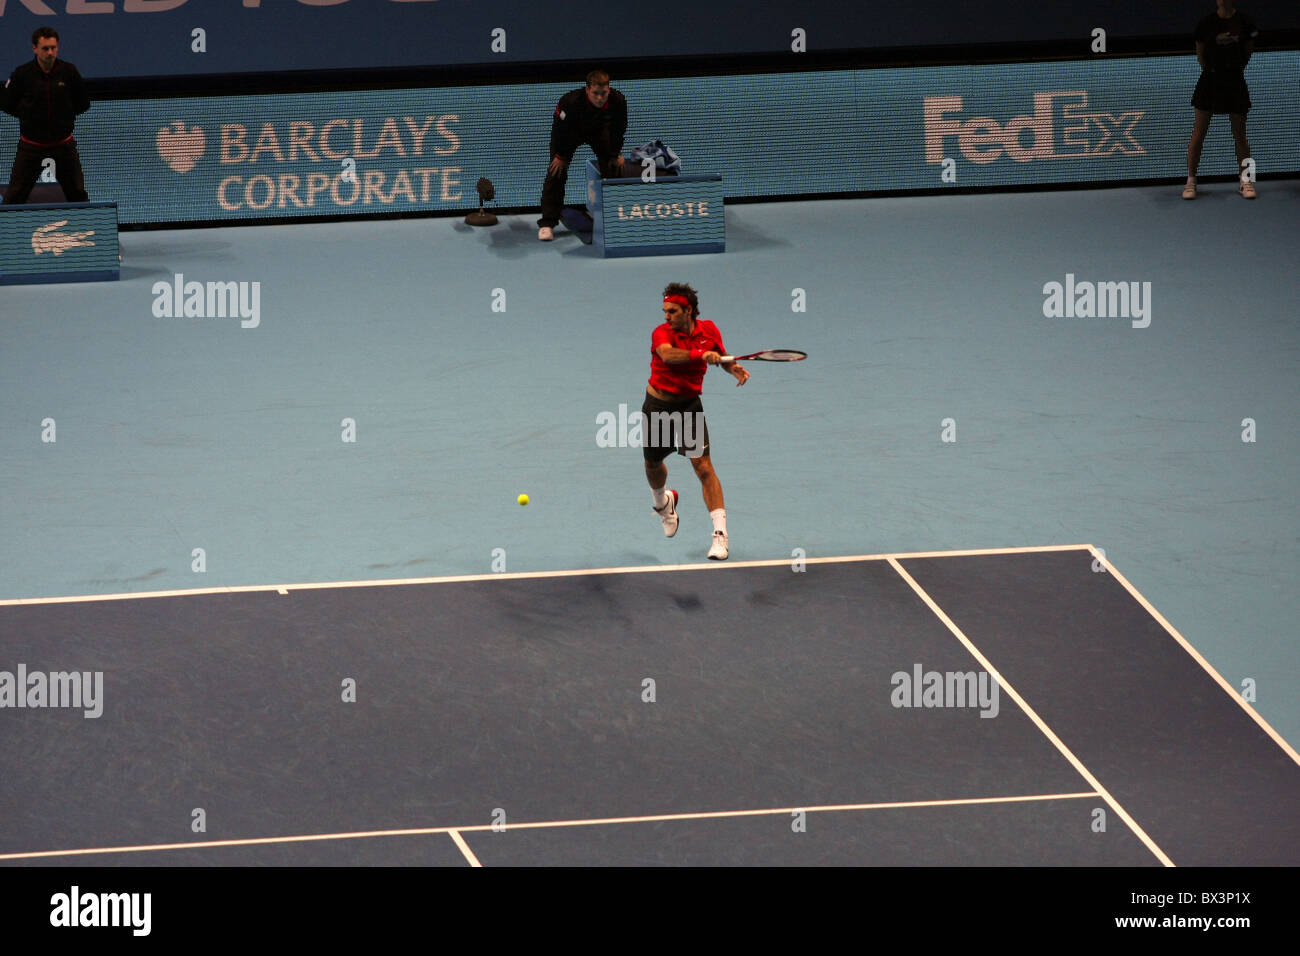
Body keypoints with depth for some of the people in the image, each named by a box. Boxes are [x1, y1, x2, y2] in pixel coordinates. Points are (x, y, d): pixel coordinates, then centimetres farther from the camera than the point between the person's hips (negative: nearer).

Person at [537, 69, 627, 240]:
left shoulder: (618, 101, -33)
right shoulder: (570, 102, -43)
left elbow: (618, 129, -13)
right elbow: (560, 129, -25)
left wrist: (616, 154, -5)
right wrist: (561, 156, -15)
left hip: (599, 130, 3)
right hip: (570, 131, -3)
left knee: (613, 169, -1)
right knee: (557, 171, -14)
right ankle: (547, 223, -12)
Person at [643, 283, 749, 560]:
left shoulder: (709, 329, -4)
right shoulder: (661, 333, -16)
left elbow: (722, 356, 14)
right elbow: (668, 354, -39)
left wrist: (735, 368, -9)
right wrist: (702, 354, -53)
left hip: (689, 405, 0)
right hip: (658, 405, 0)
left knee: (703, 465, -14)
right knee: (653, 464, 17)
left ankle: (720, 533, -18)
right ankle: (663, 502, 53)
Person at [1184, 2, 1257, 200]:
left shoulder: (1245, 22, -4)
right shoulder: (1206, 23, -3)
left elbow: (1248, 50, 9)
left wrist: (1236, 70, 8)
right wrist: (1209, 71, 7)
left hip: (1235, 82, 0)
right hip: (1210, 80, 0)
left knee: (1240, 135, 6)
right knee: (1198, 135, 0)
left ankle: (1245, 181, 16)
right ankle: (1190, 181, 7)